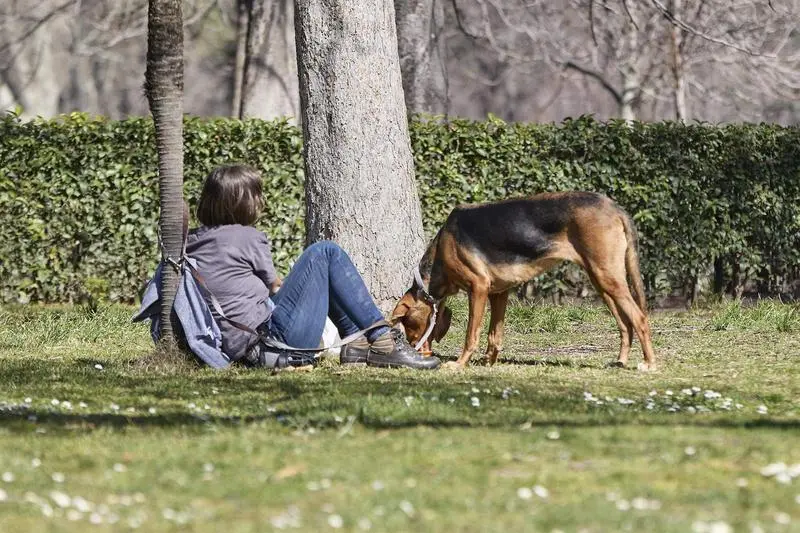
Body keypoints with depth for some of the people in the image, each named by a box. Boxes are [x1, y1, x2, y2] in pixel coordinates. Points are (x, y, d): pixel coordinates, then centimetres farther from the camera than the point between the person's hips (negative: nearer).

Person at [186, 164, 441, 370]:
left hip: (242, 351, 9)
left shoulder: (190, 242, 11)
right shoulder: (248, 238, -8)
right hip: (273, 338, -9)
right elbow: (274, 285, 8)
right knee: (326, 253, 1)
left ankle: (357, 341, 21)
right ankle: (383, 341, -3)